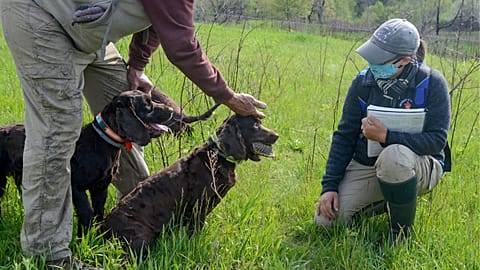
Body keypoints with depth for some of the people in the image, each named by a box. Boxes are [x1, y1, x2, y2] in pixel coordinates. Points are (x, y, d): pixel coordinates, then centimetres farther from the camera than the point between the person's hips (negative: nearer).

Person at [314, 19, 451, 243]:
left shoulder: (432, 83, -15)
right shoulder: (363, 82, -5)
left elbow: (437, 140, -20)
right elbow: (344, 136, 0)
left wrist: (386, 136, -31)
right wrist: (329, 186, -6)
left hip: (419, 165, -4)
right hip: (366, 165, 4)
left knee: (393, 157, -40)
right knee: (326, 219, -12)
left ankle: (401, 235, -16)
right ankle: (386, 203, 14)